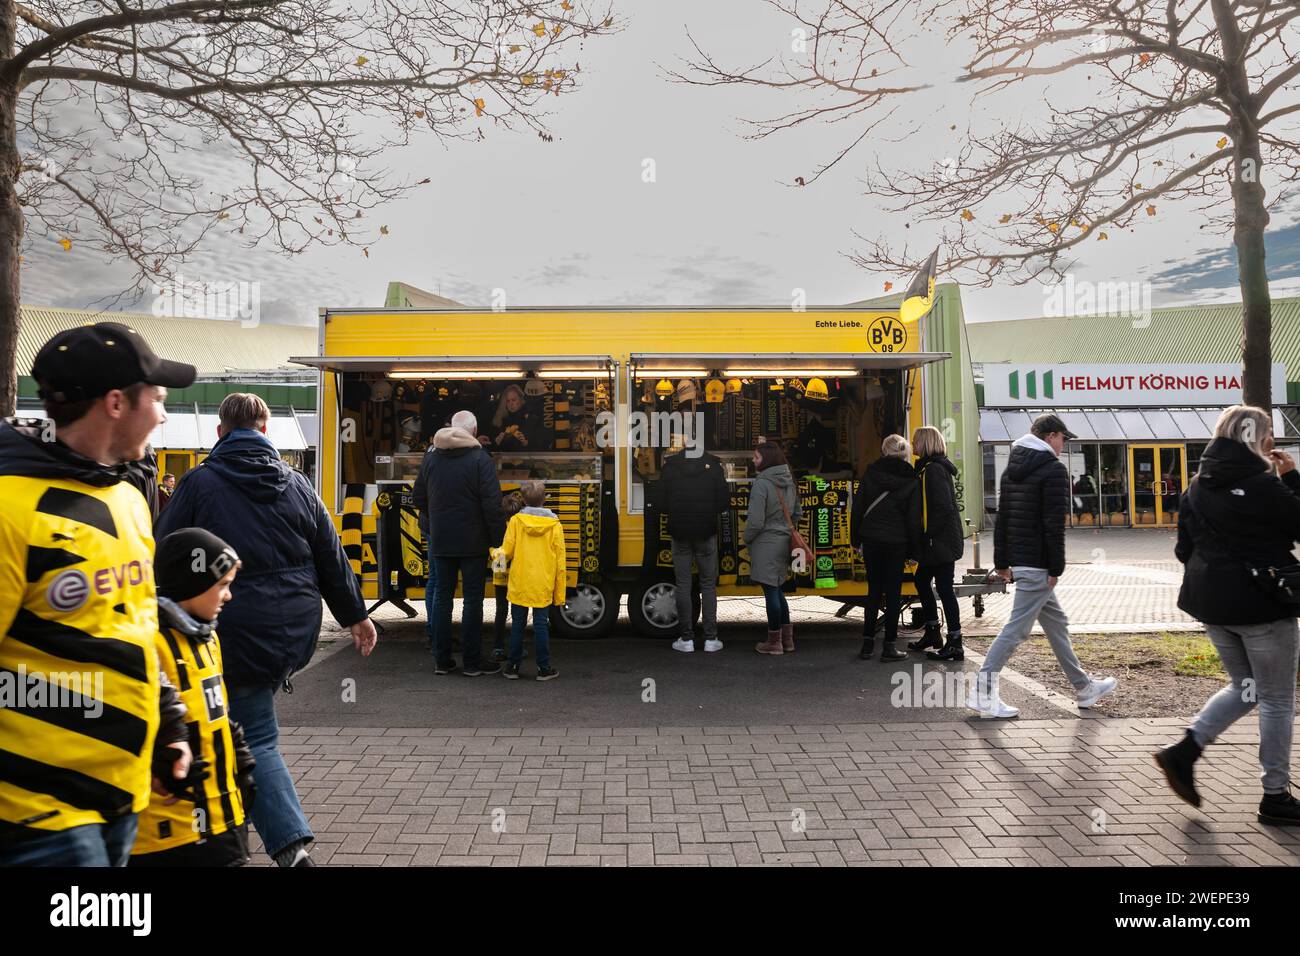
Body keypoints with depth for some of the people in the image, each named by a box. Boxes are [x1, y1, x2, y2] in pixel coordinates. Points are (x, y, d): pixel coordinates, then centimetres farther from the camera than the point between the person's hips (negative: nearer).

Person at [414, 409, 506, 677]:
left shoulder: (431, 457, 6)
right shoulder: (480, 459, -11)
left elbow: (419, 497, 13)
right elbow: (492, 504, -16)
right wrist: (499, 538, -9)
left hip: (440, 541, 5)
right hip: (473, 542, -5)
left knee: (441, 596, 12)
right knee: (473, 599, 2)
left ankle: (442, 660, 16)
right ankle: (472, 661, 7)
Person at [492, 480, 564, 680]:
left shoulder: (516, 521, -4)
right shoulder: (555, 525, -4)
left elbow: (507, 552, -6)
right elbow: (560, 561, -3)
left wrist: (498, 553, 19)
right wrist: (560, 592, 4)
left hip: (519, 584, 1)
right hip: (543, 587, 0)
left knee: (517, 625, 11)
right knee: (541, 625, 6)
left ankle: (513, 666, 18)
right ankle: (544, 668, 10)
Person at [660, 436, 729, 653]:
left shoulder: (670, 465, -3)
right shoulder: (712, 463, -4)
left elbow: (662, 500, -2)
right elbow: (724, 499, -4)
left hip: (679, 532, 0)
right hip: (706, 533, 0)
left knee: (683, 585, 6)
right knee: (708, 584, 7)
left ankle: (686, 639, 8)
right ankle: (710, 639, 6)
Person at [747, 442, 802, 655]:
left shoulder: (761, 483, -18)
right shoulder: (789, 482, 8)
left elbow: (755, 520, -19)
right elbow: (797, 512, 18)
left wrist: (746, 539, -3)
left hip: (765, 543, -8)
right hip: (783, 542, 8)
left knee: (771, 592, 1)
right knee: (776, 591, 18)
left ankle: (774, 642, 11)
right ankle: (787, 639, 23)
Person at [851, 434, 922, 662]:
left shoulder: (871, 473, -1)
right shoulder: (910, 480, -5)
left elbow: (857, 507, 1)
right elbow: (914, 518, -4)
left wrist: (855, 538, 9)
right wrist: (914, 549, 3)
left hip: (871, 540, 2)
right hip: (896, 543, -2)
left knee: (873, 592, 12)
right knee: (893, 593, 6)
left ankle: (868, 644, 13)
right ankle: (889, 646, 9)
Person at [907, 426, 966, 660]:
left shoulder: (934, 469, -15)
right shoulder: (927, 467, 15)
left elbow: (943, 506, -22)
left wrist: (929, 535, -18)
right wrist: (923, 540, 15)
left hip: (942, 541, -10)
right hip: (937, 542, 10)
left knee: (944, 588, -5)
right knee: (921, 580, 19)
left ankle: (955, 645, 1)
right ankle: (932, 634, 30)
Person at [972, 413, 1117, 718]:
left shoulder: (1012, 468, 14)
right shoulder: (1054, 468, -11)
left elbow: (1002, 518, 15)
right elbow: (1054, 523, -17)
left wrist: (1001, 562, 16)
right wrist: (1056, 568, -13)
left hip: (1017, 561, 9)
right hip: (1037, 564, -9)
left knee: (1056, 623, 19)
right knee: (1017, 628, -7)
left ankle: (1084, 687, 30)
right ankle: (983, 693, -8)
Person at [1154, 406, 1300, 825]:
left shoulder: (1197, 487, 5)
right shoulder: (1264, 486, -16)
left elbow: (1185, 547, 9)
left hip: (1212, 602, 7)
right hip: (1263, 603, -6)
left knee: (1244, 687, 21)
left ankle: (1184, 751, 8)